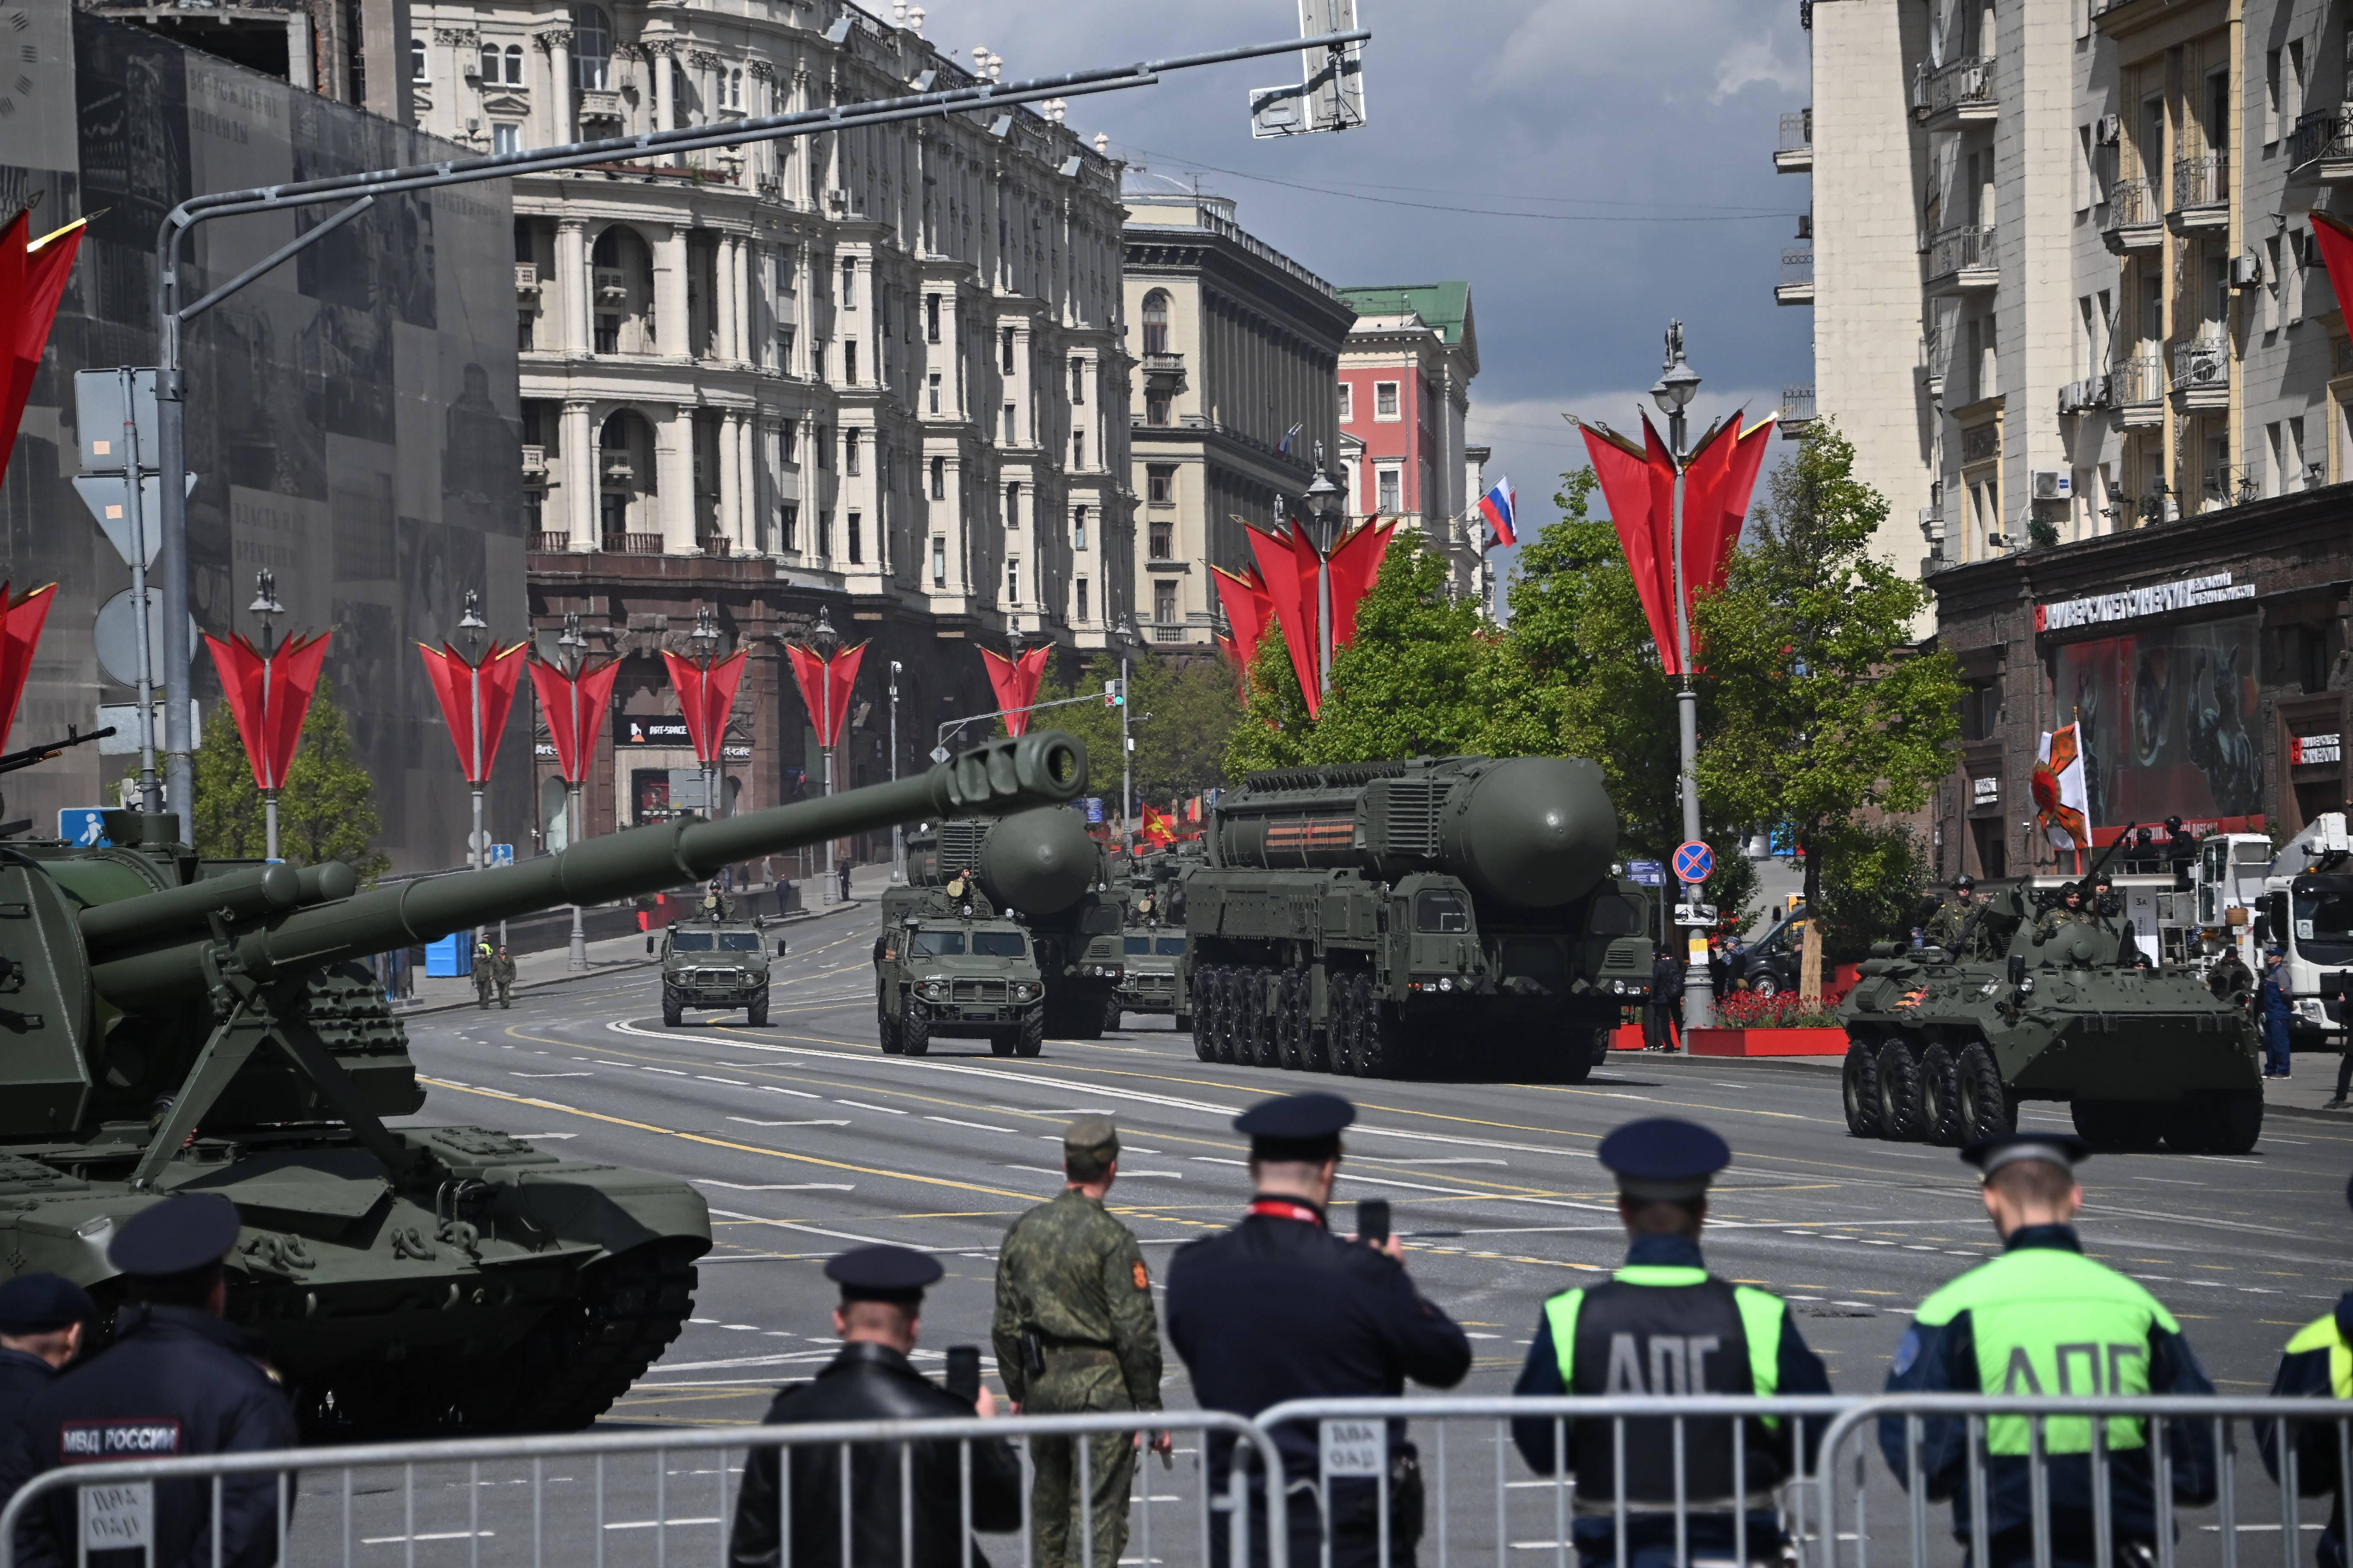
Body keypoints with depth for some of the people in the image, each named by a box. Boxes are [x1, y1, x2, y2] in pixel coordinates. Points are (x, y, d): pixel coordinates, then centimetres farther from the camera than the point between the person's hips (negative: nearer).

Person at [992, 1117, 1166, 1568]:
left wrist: (1016, 1391, 19)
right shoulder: (1112, 1238, -14)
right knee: (1104, 1506, -2)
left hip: (1042, 1382, 6)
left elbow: (1006, 1324, 9)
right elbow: (1137, 1333, -15)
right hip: (1102, 1386, -6)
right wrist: (1151, 1410, -9)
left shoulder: (1024, 1230, 4)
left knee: (1048, 1491, 20)